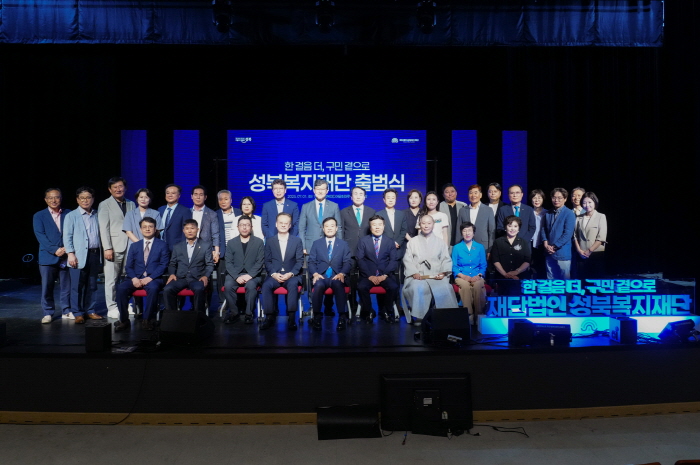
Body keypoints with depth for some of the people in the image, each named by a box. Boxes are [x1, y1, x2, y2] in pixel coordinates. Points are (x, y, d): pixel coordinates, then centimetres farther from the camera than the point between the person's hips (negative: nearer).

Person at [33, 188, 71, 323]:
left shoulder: (69, 214, 9)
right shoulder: (39, 216, 6)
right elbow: (40, 236, -3)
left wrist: (67, 248, -11)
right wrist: (54, 250, -14)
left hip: (66, 256, 1)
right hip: (47, 257, -1)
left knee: (67, 286, 5)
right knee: (47, 287, 2)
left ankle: (66, 311, 16)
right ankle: (48, 313, 11)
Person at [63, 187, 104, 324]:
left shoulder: (97, 216, 12)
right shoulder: (71, 216, 2)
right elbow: (67, 236, -2)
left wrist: (102, 252, 7)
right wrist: (70, 253, -11)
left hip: (95, 254, 4)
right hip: (79, 256, -3)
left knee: (92, 285, 10)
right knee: (77, 286, -1)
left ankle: (90, 311, 19)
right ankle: (77, 313, 7)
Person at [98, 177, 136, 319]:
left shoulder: (131, 204, 17)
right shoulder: (104, 205, 5)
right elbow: (104, 228, -3)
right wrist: (107, 248, -11)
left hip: (130, 246, 4)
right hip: (114, 247, -4)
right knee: (111, 279, -1)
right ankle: (112, 308, 5)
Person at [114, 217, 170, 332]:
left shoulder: (162, 245, 9)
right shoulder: (134, 246, 19)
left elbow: (163, 265, -2)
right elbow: (128, 266, 11)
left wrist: (150, 278, -16)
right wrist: (134, 278, -10)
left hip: (153, 278, -3)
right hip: (136, 278, 3)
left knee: (153, 288, -37)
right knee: (121, 288, -26)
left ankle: (148, 320, -22)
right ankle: (124, 321, -16)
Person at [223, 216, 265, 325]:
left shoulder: (259, 242, 8)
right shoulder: (231, 243, 13)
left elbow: (260, 262, 0)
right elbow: (228, 263, 4)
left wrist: (250, 275, -15)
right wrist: (237, 277, -13)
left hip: (253, 274, -1)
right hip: (235, 274, 2)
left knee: (251, 285, -33)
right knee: (228, 285, -30)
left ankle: (249, 314, -18)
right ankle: (234, 313, -14)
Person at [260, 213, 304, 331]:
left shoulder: (297, 241, 10)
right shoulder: (269, 241, 12)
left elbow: (300, 261, 3)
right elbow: (267, 261, 6)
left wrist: (290, 274, -13)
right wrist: (274, 274, -13)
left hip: (291, 275, -1)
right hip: (274, 275, 1)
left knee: (293, 284, -35)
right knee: (266, 285, -31)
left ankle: (291, 317, -30)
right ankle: (270, 316, -23)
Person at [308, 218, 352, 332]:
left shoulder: (344, 244, 15)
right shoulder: (316, 243, 16)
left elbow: (348, 263, 7)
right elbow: (311, 261, 9)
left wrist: (342, 273, -13)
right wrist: (315, 274, -11)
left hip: (337, 276, 0)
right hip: (321, 276, 0)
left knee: (338, 285, -36)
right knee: (318, 285, -35)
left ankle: (342, 317, -30)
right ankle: (317, 317, -24)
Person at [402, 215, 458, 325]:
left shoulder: (440, 242, 19)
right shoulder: (412, 242, 16)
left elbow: (446, 260, 12)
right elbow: (407, 260, 7)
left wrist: (443, 272, -8)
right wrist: (414, 273, -11)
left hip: (436, 275, 1)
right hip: (418, 276, -1)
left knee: (445, 288, -32)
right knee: (418, 288, -35)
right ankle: (418, 316, -23)